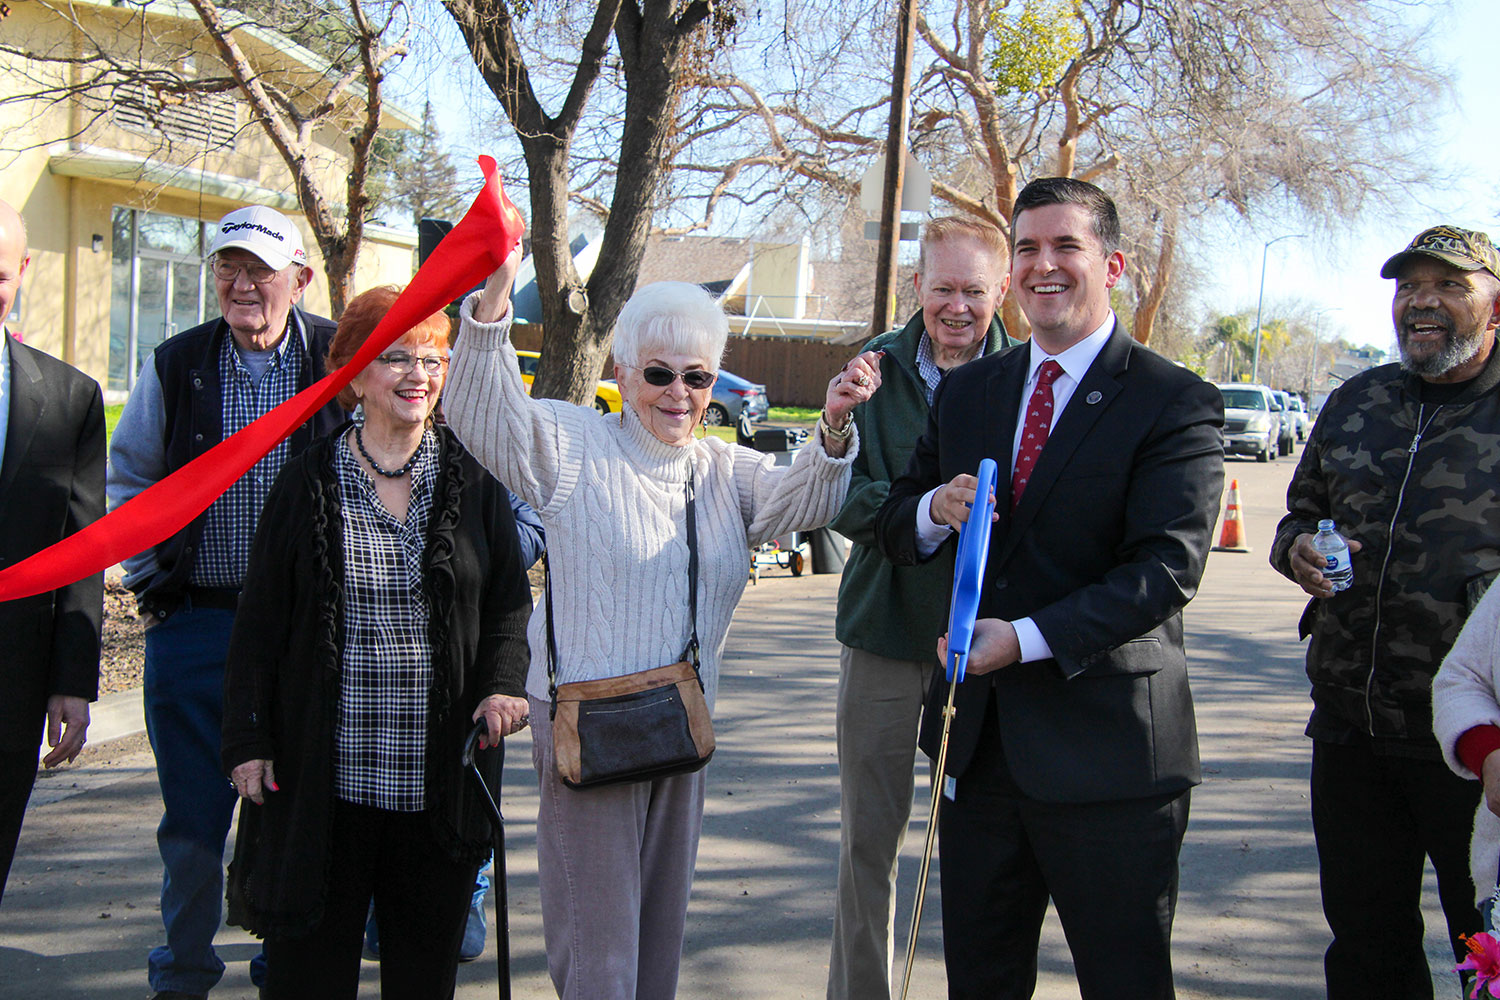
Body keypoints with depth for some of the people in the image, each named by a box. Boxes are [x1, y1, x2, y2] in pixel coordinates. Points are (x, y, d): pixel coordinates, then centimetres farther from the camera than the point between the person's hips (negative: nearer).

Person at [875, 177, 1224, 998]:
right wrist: (933, 510, -10)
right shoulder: (965, 392, 11)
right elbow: (892, 529, 14)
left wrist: (1029, 639, -26)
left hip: (1107, 750, -5)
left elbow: (1166, 567, -17)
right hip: (977, 739, 5)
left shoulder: (1175, 404, -7)